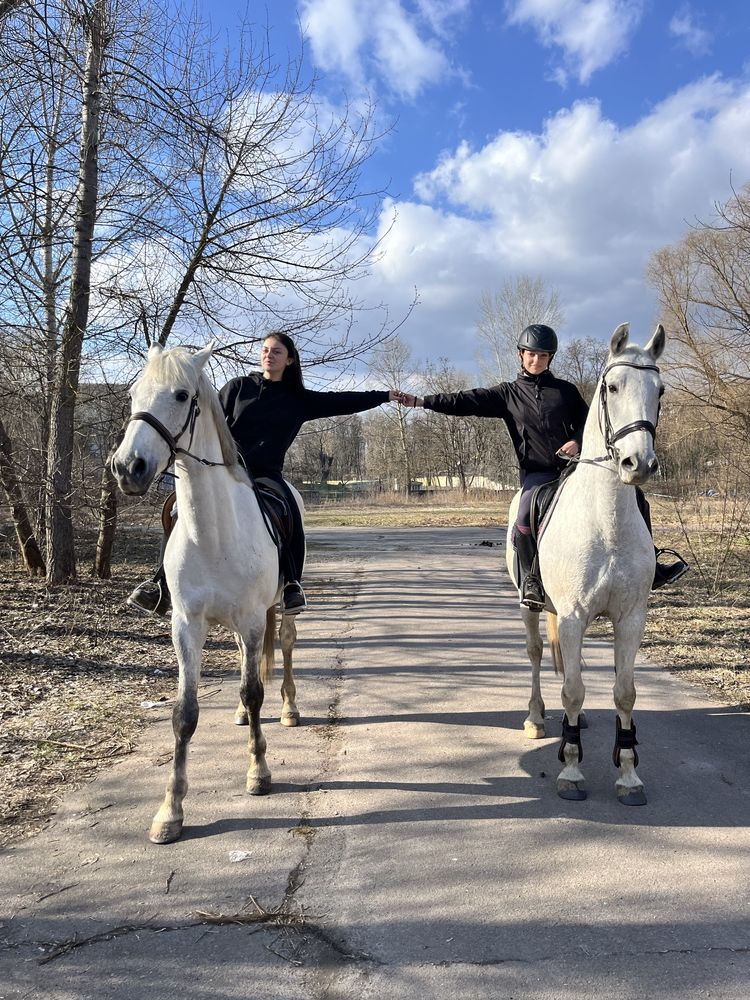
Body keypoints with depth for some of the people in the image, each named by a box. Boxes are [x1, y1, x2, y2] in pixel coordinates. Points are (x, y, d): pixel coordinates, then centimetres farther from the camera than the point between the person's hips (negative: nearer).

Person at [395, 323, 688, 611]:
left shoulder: (565, 390, 11)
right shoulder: (507, 394, 6)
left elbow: (587, 422, 15)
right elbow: (466, 402, -1)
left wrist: (578, 441, -9)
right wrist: (422, 401, -10)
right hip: (537, 472, -3)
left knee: (633, 495, -5)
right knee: (525, 523, -31)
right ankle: (530, 579, -6)